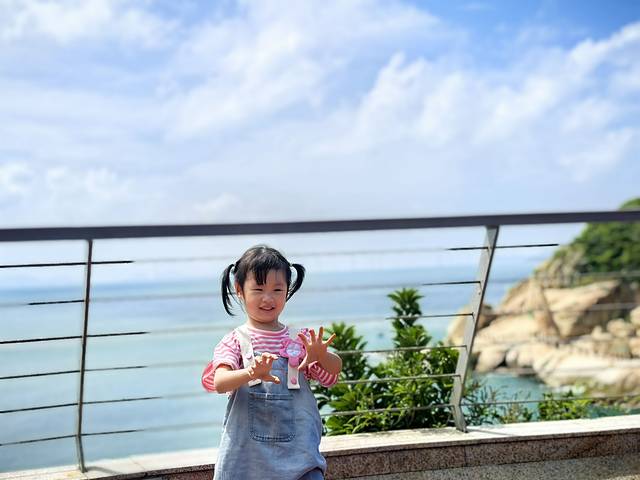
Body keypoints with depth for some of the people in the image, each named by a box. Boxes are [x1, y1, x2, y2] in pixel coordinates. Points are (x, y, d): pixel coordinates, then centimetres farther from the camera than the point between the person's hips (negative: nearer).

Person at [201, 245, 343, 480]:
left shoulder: (300, 339, 6)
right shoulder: (234, 341, -1)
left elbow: (333, 373, -3)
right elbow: (219, 383, -17)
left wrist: (321, 355, -26)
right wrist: (250, 373, -38)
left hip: (297, 449, 1)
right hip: (246, 449, -1)